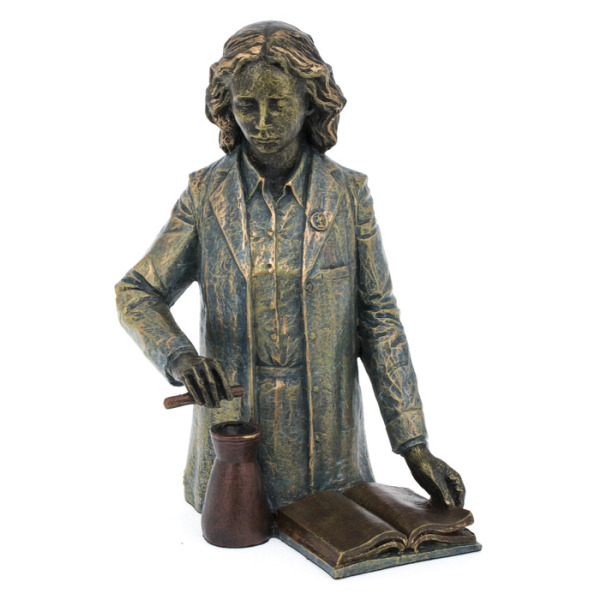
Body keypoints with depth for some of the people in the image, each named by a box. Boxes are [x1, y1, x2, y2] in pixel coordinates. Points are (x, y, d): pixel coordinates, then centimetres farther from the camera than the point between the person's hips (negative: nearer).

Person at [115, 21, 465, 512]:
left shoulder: (348, 194, -6)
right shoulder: (206, 193, -4)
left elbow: (378, 321, -5)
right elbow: (138, 293, -2)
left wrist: (414, 446, -9)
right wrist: (179, 356, -24)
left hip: (325, 440, 0)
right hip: (232, 432, 0)